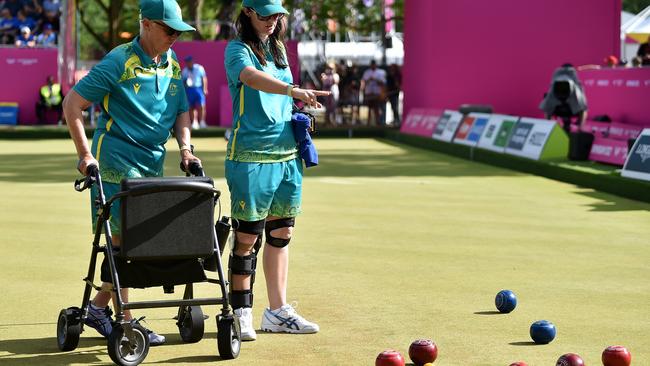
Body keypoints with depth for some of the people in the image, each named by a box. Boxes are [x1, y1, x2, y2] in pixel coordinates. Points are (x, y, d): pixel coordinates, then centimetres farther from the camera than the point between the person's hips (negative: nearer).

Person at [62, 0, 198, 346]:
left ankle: (99, 306, 24)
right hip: (116, 165, -7)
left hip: (153, 166, 7)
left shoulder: (173, 64, 8)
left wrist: (185, 147, -1)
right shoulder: (118, 62, -12)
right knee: (123, 239, -5)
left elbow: (181, 111, 17)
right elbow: (72, 104, -10)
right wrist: (85, 154, -14)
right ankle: (125, 319, 2)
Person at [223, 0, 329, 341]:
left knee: (281, 232, 9)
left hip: (286, 153, 7)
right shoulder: (237, 49, -6)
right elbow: (250, 77, -29)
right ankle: (241, 312, 6)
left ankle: (277, 311, 16)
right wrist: (292, 90, -44)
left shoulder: (279, 49, 16)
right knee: (248, 235, -3)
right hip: (250, 155, -7)